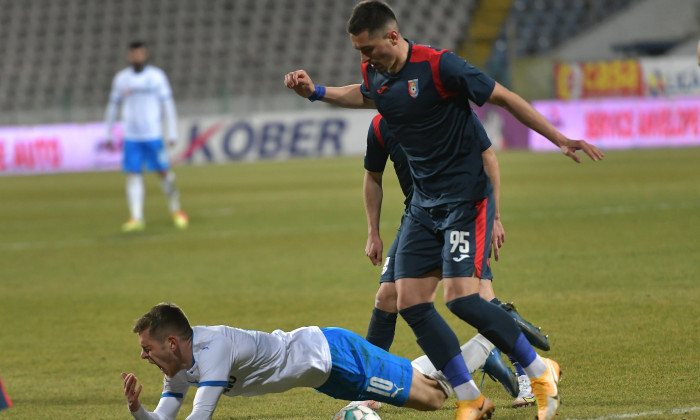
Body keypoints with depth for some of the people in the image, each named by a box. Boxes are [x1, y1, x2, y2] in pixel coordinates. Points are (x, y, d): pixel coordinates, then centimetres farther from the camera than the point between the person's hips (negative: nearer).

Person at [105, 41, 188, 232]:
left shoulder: (157, 76, -1)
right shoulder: (121, 78, 6)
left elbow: (168, 105, 0)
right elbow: (113, 106, 14)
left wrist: (173, 133, -4)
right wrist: (109, 136, 14)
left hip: (153, 135, -2)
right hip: (131, 136, 2)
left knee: (163, 172, 1)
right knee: (133, 175, -5)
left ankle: (176, 210, 20)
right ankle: (136, 218, -6)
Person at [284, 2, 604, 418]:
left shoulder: (438, 65, -20)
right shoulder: (374, 73, 2)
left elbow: (504, 97, -13)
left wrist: (559, 139, -12)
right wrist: (315, 92, 15)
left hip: (466, 197, -8)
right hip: (423, 204, 8)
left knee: (461, 297, -19)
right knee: (411, 302, -2)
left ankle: (541, 372, 0)